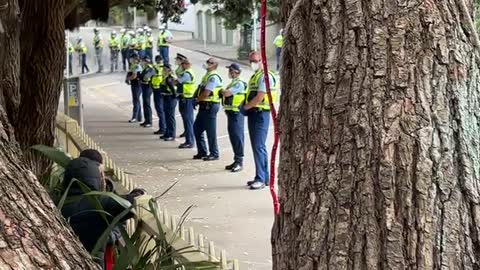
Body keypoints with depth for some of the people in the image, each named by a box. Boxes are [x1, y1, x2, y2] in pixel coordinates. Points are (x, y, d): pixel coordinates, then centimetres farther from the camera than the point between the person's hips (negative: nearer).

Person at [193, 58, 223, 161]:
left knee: (210, 131, -4)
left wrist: (197, 99, -4)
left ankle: (214, 154, 5)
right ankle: (202, 152, 20)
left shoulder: (213, 77, -15)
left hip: (210, 106, -10)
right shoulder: (207, 75, 17)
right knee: (197, 128, 13)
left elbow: (206, 93, -19)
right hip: (204, 106, 10)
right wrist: (198, 100, 3)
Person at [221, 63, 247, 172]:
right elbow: (226, 94, 18)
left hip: (236, 114, -10)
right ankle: (236, 161, 20)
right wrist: (224, 92, -1)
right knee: (233, 138, 13)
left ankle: (239, 162, -6)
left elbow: (227, 93, -20)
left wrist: (222, 91, -2)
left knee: (237, 137, -8)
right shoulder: (233, 83, 18)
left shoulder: (239, 84, -14)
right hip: (231, 113, 10)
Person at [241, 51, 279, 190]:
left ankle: (261, 179, -11)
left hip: (261, 114, -10)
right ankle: (264, 177, 19)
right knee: (257, 147, 12)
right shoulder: (254, 77, 20)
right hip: (253, 114, 10)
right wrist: (246, 108, 6)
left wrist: (245, 107, -9)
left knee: (258, 147, -12)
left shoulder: (265, 76, -12)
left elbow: (259, 98, -19)